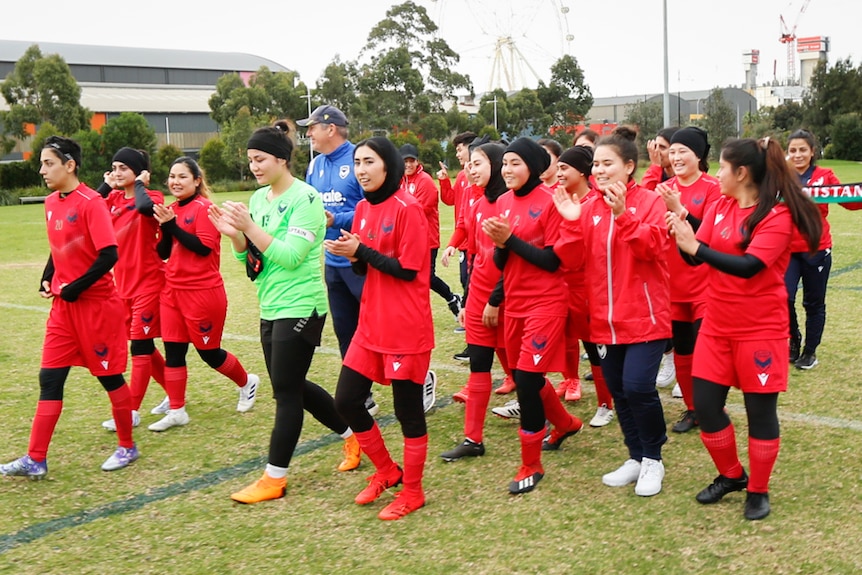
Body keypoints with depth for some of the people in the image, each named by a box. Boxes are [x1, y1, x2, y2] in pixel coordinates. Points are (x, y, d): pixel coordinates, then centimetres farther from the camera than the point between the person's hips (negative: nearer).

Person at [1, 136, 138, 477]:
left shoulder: (90, 202, -15)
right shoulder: (51, 203, 9)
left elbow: (109, 255, -22)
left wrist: (75, 288, -17)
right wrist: (47, 281, 8)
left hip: (96, 304, -7)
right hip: (63, 305, 7)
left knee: (109, 375, 5)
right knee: (49, 379, 5)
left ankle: (127, 447, 22)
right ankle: (35, 460, 9)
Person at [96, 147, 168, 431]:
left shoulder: (152, 197, -11)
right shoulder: (113, 199, 8)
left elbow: (145, 206, -35)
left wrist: (139, 184, -17)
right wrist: (106, 186, 0)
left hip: (148, 283, -7)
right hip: (123, 283, 7)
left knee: (140, 346, -4)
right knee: (143, 344, 15)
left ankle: (132, 412, 2)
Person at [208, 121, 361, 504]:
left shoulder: (305, 198, -13)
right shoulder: (258, 198, 10)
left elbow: (290, 256, -22)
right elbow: (248, 256, 12)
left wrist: (250, 227, -24)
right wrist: (234, 235, -8)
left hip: (300, 307, -9)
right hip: (271, 307, 9)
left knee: (286, 390, -2)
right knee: (293, 386, 15)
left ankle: (274, 478, 7)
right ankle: (352, 434, 33)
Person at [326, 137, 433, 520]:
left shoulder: (407, 209, -13)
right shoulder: (363, 209, 10)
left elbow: (408, 270, -15)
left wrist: (361, 251, -18)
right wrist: (351, 254, -6)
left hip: (406, 329, -8)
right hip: (371, 325, 8)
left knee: (408, 412, 3)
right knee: (346, 401, 9)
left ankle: (412, 492, 21)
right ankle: (386, 471, 29)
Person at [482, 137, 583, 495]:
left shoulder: (549, 201, -12)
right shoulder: (503, 203, 7)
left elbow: (552, 260, -15)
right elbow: (500, 262, 8)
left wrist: (511, 238, -20)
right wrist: (500, 244, -13)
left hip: (545, 302, -7)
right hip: (515, 302, 7)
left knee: (527, 378, -9)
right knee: (524, 375, 17)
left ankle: (531, 466, 6)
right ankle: (565, 423, 45)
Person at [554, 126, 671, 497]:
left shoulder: (649, 202, -5)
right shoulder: (590, 208, 7)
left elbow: (653, 247, -20)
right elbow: (573, 260, 2)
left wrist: (623, 215, -29)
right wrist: (571, 222, -12)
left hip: (644, 316, -5)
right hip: (605, 319, 5)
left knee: (638, 386, -14)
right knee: (618, 391, 11)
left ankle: (653, 460, 8)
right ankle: (636, 458, 28)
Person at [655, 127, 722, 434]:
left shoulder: (713, 189, -8)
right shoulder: (664, 189, 6)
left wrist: (679, 210, -25)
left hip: (704, 285, -5)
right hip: (673, 285, 5)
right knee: (681, 351, 12)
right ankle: (691, 409, 26)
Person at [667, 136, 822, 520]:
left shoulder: (777, 214, -14)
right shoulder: (719, 207, 5)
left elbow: (749, 266, -26)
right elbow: (696, 257, -1)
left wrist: (696, 246, -31)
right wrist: (681, 231, -20)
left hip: (760, 329, -6)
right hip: (717, 325, 6)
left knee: (760, 410, 4)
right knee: (705, 405, 6)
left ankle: (758, 491, 22)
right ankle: (731, 475, 29)